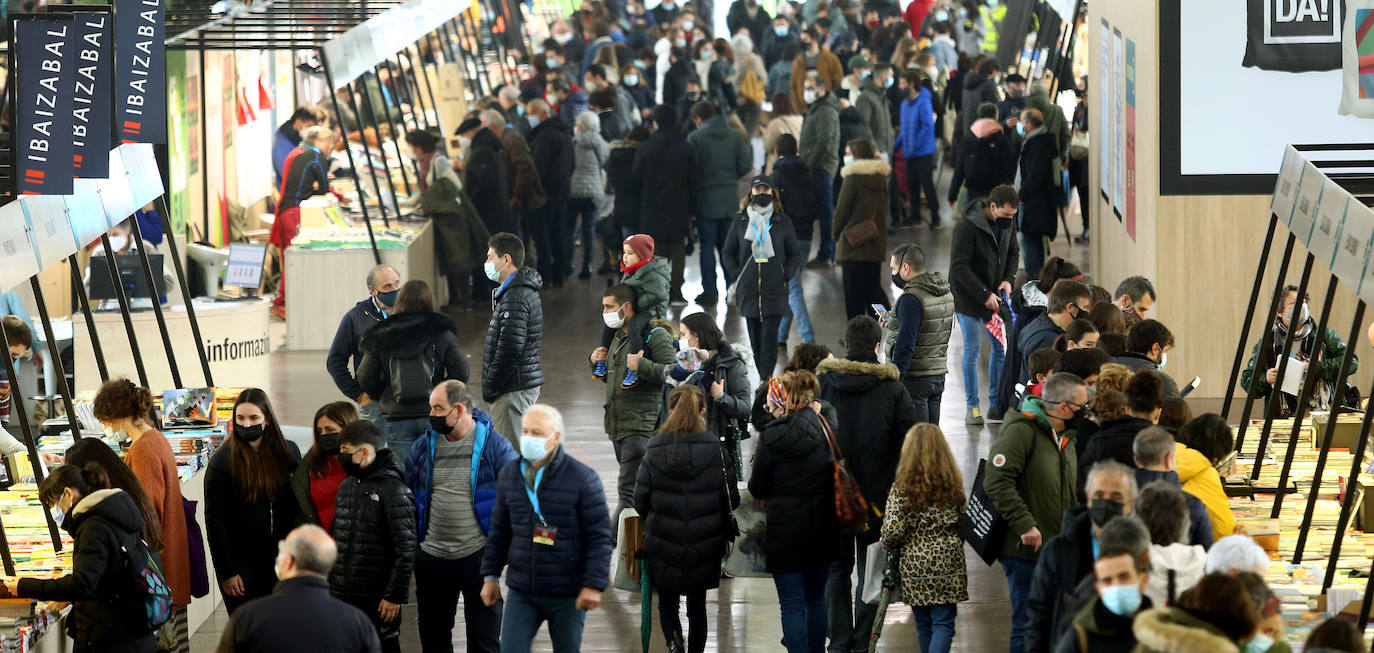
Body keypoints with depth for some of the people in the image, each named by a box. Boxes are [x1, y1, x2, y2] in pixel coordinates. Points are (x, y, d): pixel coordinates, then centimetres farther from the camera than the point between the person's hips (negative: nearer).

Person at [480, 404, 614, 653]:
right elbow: (499, 531, 16)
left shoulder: (582, 478, -8)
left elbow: (600, 536, -9)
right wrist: (490, 576, 12)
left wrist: (594, 585, -16)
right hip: (522, 592, 3)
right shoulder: (509, 475, 6)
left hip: (567, 595, -3)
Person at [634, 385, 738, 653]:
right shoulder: (715, 450, -9)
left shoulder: (655, 451, -8)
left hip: (663, 544, 0)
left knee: (667, 602, 16)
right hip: (705, 546, 0)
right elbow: (732, 499, -4)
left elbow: (640, 502, -5)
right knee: (697, 606, 17)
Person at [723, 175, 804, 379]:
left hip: (775, 291, -2)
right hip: (748, 290, 2)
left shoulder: (782, 222, 5)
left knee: (769, 337, -10)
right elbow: (729, 252, 15)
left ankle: (766, 379, -12)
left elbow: (796, 254, 11)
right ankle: (762, 379, 13)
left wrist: (786, 276, -2)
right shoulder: (740, 221, 8)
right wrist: (736, 276, 3)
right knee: (755, 338, 4)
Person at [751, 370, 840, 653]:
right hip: (822, 529, 5)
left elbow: (757, 489, -6)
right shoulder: (826, 428, -2)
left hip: (785, 532, -5)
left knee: (792, 605, 1)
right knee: (816, 598, 18)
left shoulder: (772, 438, -16)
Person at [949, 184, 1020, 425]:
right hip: (968, 298, -6)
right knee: (972, 350, -3)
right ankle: (972, 407, 6)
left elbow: (1012, 253, 16)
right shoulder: (967, 227, -21)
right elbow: (959, 268, -22)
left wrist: (1008, 279, -4)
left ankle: (996, 404, 13)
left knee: (1000, 346, 4)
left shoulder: (1007, 225, 1)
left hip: (993, 297, 6)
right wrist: (985, 294, -23)